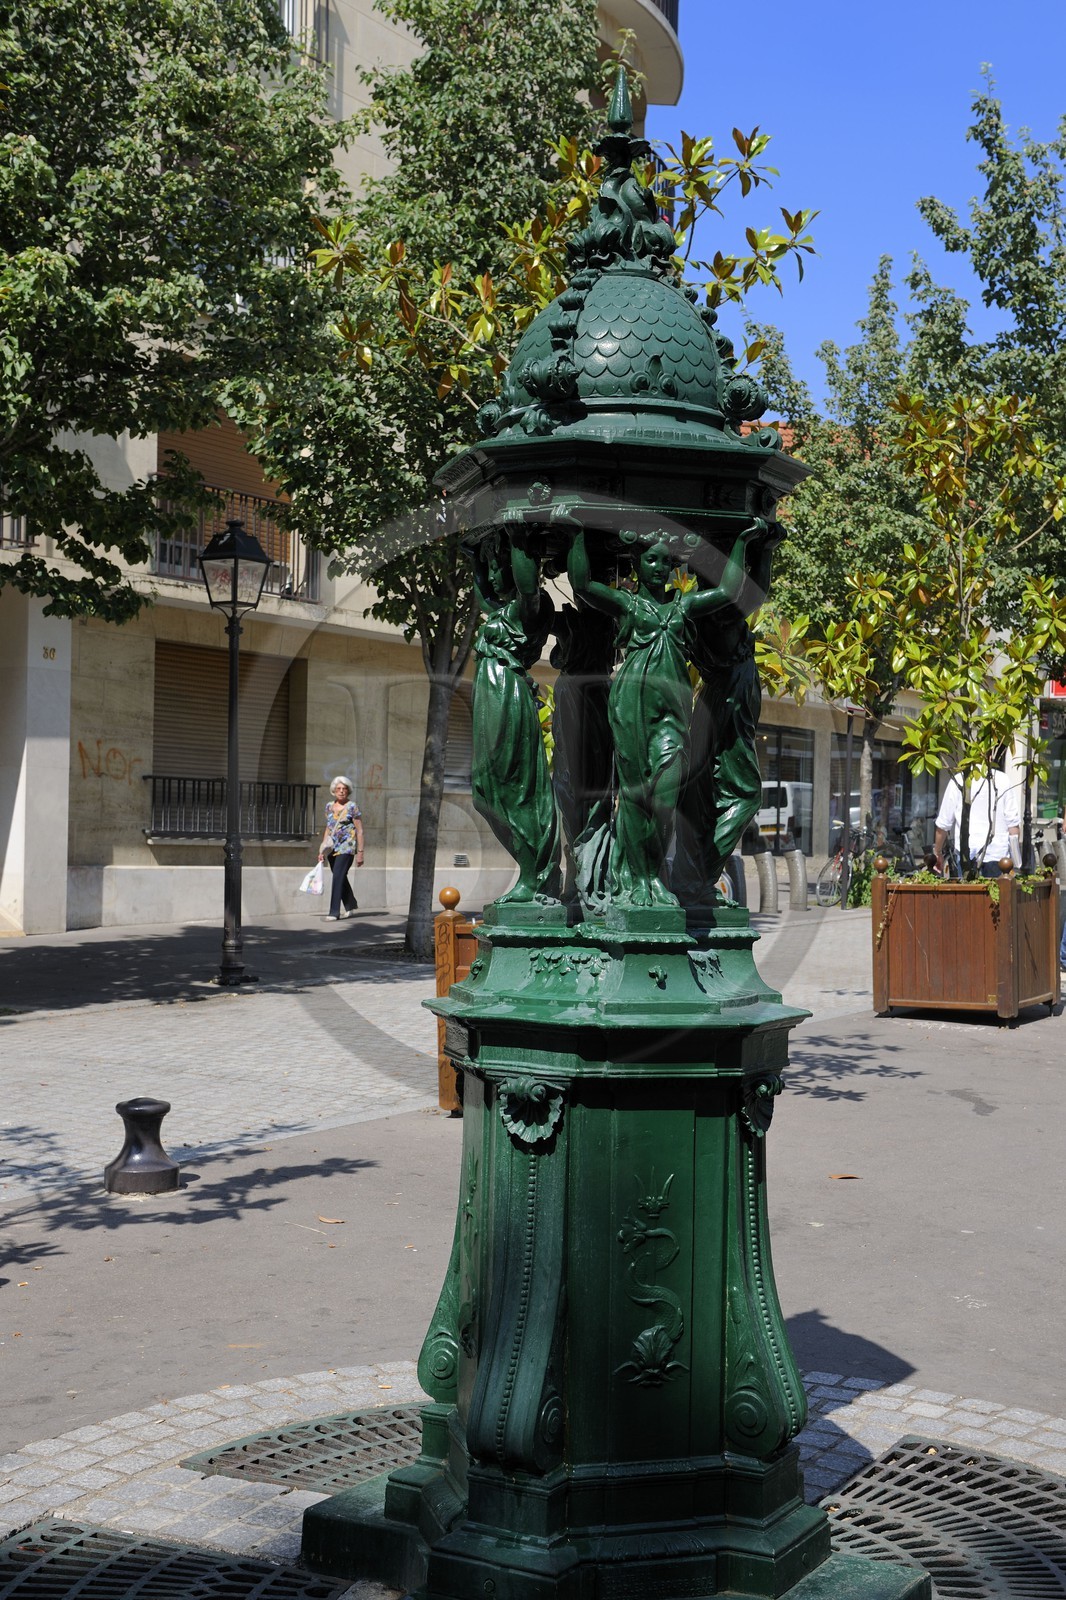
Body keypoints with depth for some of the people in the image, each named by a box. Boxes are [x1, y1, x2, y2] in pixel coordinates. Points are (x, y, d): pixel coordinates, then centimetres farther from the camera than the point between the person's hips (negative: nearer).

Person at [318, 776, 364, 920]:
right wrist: (322, 850, 14)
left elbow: (359, 831, -5)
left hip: (346, 847, -6)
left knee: (338, 877, -15)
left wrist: (360, 852, -9)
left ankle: (334, 912, -16)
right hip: (332, 848, 6)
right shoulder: (329, 806, 11)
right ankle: (350, 906, 33)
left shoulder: (352, 807, -5)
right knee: (341, 878, 15)